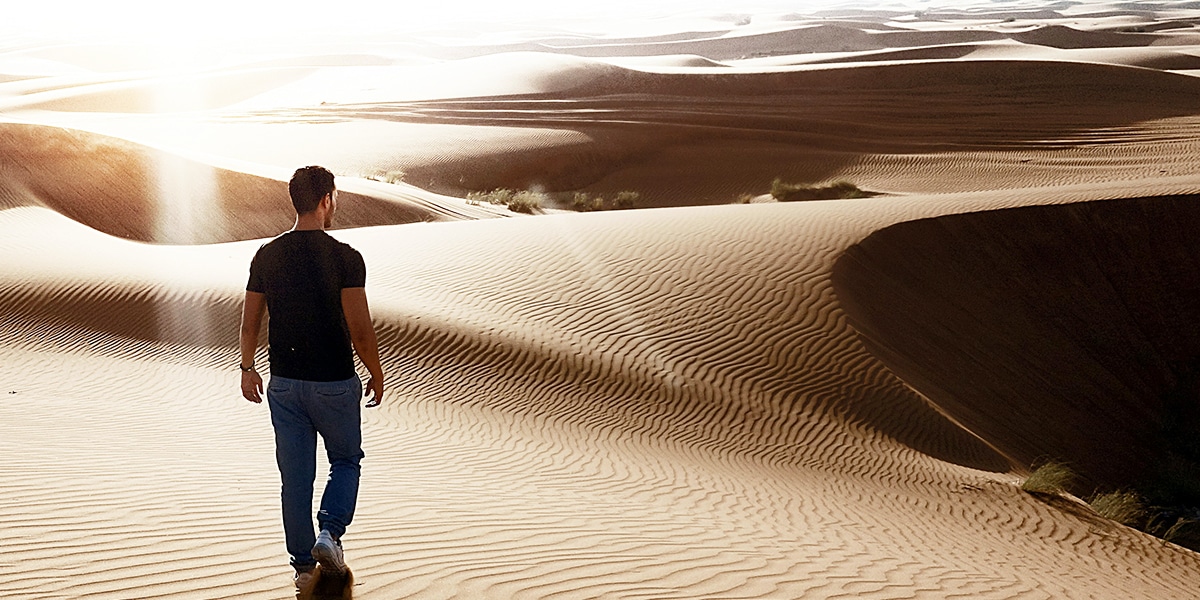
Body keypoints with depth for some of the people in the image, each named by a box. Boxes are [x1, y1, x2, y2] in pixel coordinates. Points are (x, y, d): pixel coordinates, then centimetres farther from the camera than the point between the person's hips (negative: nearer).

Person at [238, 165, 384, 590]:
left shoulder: (266, 256, 0)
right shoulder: (345, 258, -14)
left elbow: (250, 323, 6)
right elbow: (360, 330, -15)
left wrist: (248, 369, 21)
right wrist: (376, 375, -1)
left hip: (283, 384, 4)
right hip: (335, 384, -4)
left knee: (295, 476, 12)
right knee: (346, 461, 18)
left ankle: (303, 565, 18)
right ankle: (330, 532, -2)